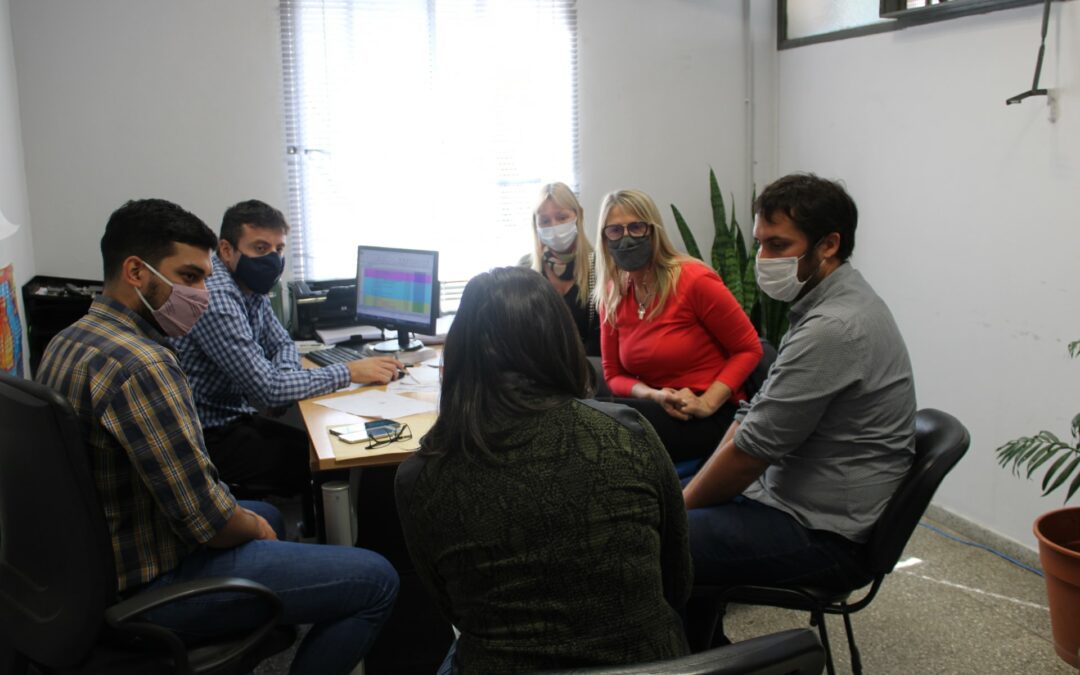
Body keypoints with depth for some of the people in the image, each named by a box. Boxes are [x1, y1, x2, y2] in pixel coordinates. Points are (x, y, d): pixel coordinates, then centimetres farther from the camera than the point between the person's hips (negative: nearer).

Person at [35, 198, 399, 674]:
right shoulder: (140, 364, -27)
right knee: (376, 581, -10)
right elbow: (206, 519, -28)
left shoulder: (67, 343, 4)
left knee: (266, 514, 33)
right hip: (152, 587, -10)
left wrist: (253, 520, 9)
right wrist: (254, 528, -5)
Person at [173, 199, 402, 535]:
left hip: (239, 416, 9)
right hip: (212, 437, -9)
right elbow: (268, 388, -28)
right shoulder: (216, 300, -26)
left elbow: (282, 344, 16)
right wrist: (350, 372, -23)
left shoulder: (251, 288, 3)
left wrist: (285, 378, -8)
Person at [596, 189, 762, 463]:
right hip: (658, 409, 5)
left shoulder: (695, 280, -13)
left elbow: (749, 349, -7)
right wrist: (654, 396, -12)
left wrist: (707, 403, -19)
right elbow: (615, 375, 9)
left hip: (713, 416, -5)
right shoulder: (612, 296, 3)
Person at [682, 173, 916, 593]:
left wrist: (681, 507, -4)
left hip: (824, 534, -10)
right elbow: (754, 416, 10)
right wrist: (686, 498, 3)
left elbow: (750, 450, -19)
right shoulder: (828, 303, 8)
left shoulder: (833, 329, -23)